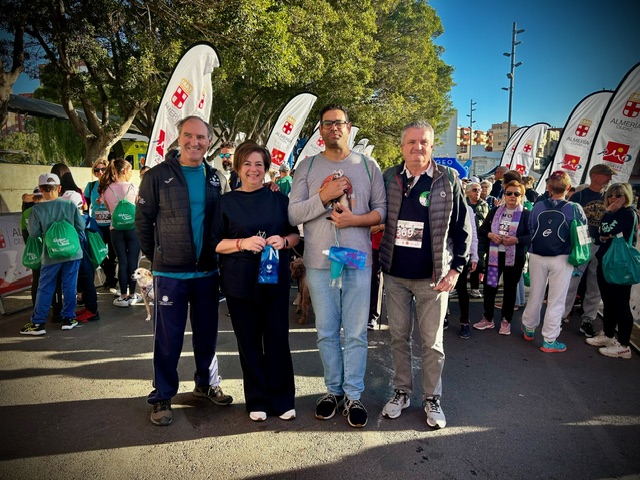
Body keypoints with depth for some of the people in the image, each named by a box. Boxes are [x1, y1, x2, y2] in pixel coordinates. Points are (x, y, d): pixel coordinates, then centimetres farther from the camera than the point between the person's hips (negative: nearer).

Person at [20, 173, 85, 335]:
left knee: (45, 289, 8)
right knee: (69, 286, 9)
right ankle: (68, 319, 16)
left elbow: (34, 233, -6)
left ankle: (38, 323, 13)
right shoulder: (70, 205, -6)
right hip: (72, 252, 1)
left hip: (51, 255, -1)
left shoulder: (36, 209, -10)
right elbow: (81, 226, -1)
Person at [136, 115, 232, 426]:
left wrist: (218, 255, 7)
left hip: (207, 271, 4)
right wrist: (156, 257, 2)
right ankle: (162, 396, 21)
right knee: (168, 337, 5)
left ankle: (207, 384, 33)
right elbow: (143, 221, 0)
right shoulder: (158, 176, -4)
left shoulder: (217, 179, 7)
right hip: (170, 272, -3)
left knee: (207, 332, 14)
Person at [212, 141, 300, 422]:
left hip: (275, 280, 1)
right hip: (240, 282, 0)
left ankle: (282, 400, 20)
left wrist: (283, 241, -11)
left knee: (277, 339, 3)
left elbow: (295, 234, 11)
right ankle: (257, 401, 23)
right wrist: (243, 243, -16)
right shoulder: (227, 202, 5)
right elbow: (216, 244, 2)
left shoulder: (279, 199, 8)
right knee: (249, 343, 7)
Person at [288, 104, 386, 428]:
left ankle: (353, 395, 21)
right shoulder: (307, 166, 6)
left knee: (356, 333, 6)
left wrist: (355, 219, -13)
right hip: (319, 262, 1)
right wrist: (324, 196, -15)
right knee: (326, 332, 11)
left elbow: (382, 209, 3)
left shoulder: (368, 166, 6)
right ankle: (333, 389, 28)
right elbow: (293, 214, -3)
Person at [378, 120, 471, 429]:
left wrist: (456, 268, -7)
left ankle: (432, 398, 25)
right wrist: (379, 261, 1)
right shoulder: (389, 177, 3)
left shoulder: (448, 179, -3)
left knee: (432, 341, 7)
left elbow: (462, 228, -1)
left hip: (432, 276, -2)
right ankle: (402, 391, 29)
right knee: (399, 337, 13)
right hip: (394, 275, 3)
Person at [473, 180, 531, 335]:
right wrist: (490, 235, -12)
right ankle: (488, 318, 21)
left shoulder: (526, 214, -2)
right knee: (489, 286, 6)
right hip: (494, 255, 3)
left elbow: (531, 236, -8)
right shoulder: (494, 211, 8)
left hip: (514, 258, -3)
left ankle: (506, 321, 22)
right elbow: (481, 229, 9)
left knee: (510, 289, 9)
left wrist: (516, 240, -23)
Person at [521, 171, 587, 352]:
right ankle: (549, 341, 10)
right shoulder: (574, 208, -8)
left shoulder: (538, 206, -3)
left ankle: (529, 329, 34)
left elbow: (529, 230, 4)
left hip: (537, 256, 3)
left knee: (535, 295, 17)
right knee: (556, 300, 5)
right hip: (562, 258, -2)